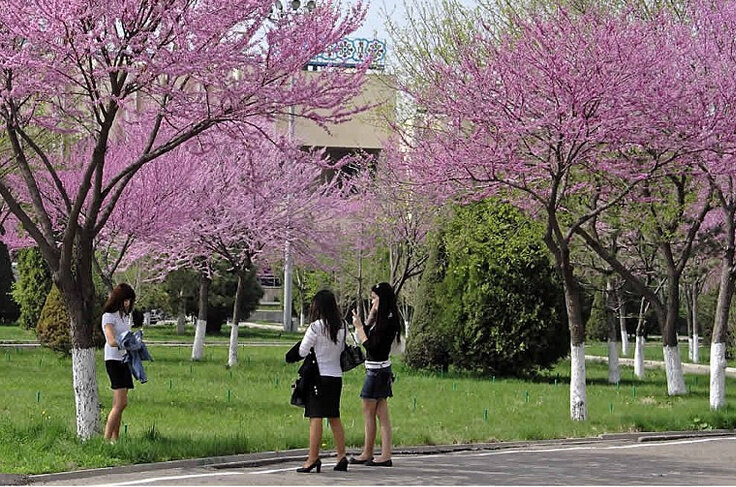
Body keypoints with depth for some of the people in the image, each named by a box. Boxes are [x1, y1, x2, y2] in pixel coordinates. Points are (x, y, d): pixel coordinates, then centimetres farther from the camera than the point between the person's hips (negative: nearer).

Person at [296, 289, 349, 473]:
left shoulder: (316, 327, -11)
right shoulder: (340, 327, 5)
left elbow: (302, 352, -5)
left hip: (319, 376, -6)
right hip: (336, 376, 6)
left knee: (315, 417, -7)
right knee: (334, 417, 13)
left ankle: (313, 458, -10)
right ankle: (342, 456, 11)